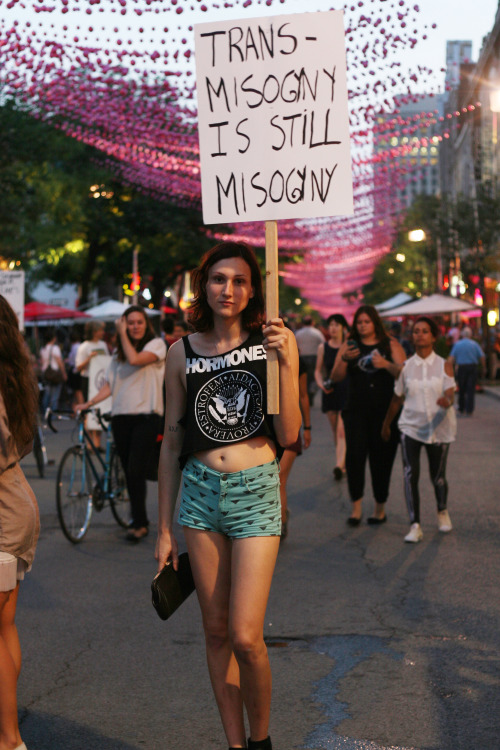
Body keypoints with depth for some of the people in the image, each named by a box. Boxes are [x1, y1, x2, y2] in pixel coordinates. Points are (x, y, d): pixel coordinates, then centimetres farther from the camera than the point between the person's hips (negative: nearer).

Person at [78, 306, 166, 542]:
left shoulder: (156, 344, 2)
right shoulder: (118, 352, 17)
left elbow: (135, 359, -17)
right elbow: (110, 385, 13)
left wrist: (123, 335, -6)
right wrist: (88, 403, 0)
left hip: (146, 415, -5)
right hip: (121, 416, 5)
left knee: (136, 470, -14)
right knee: (130, 472, 7)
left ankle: (139, 523, -5)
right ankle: (140, 521, 19)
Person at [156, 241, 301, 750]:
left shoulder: (275, 341, 0)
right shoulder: (183, 353, 5)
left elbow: (289, 435, -3)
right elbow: (171, 442, 10)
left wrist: (285, 364, -16)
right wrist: (164, 529, 11)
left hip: (256, 492, -3)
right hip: (200, 492, 3)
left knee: (245, 636, -8)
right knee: (216, 632, 8)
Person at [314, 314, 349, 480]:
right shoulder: (323, 347, 7)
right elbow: (318, 370, 11)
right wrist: (321, 384, -6)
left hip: (346, 391, -4)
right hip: (330, 392, 4)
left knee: (342, 430, -14)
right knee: (335, 431, 10)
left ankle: (339, 465, -22)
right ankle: (343, 463, 23)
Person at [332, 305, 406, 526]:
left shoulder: (391, 345, 7)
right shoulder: (349, 346, 10)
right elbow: (336, 377, 2)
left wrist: (386, 364, -21)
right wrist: (344, 359, -17)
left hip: (385, 412, -1)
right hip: (356, 411, 1)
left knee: (381, 458, 3)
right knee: (354, 455, -14)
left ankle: (380, 508, 16)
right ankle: (356, 505, -6)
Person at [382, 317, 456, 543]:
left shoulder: (444, 365, 0)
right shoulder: (405, 367, 3)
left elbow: (450, 394, -12)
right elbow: (397, 399, 12)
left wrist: (447, 401, -36)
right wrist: (386, 425, 17)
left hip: (439, 427, 0)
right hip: (411, 426, 0)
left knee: (438, 476, 9)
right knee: (410, 474, -14)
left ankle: (442, 512, 38)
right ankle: (415, 526, -11)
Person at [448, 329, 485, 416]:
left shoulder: (457, 344, 1)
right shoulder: (474, 344, 0)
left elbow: (451, 358, -6)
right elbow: (482, 357, -2)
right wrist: (483, 368, 11)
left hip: (461, 368, 1)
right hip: (473, 367, -1)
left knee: (461, 390, 13)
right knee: (471, 390, -1)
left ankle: (461, 409, 20)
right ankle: (469, 411, -6)